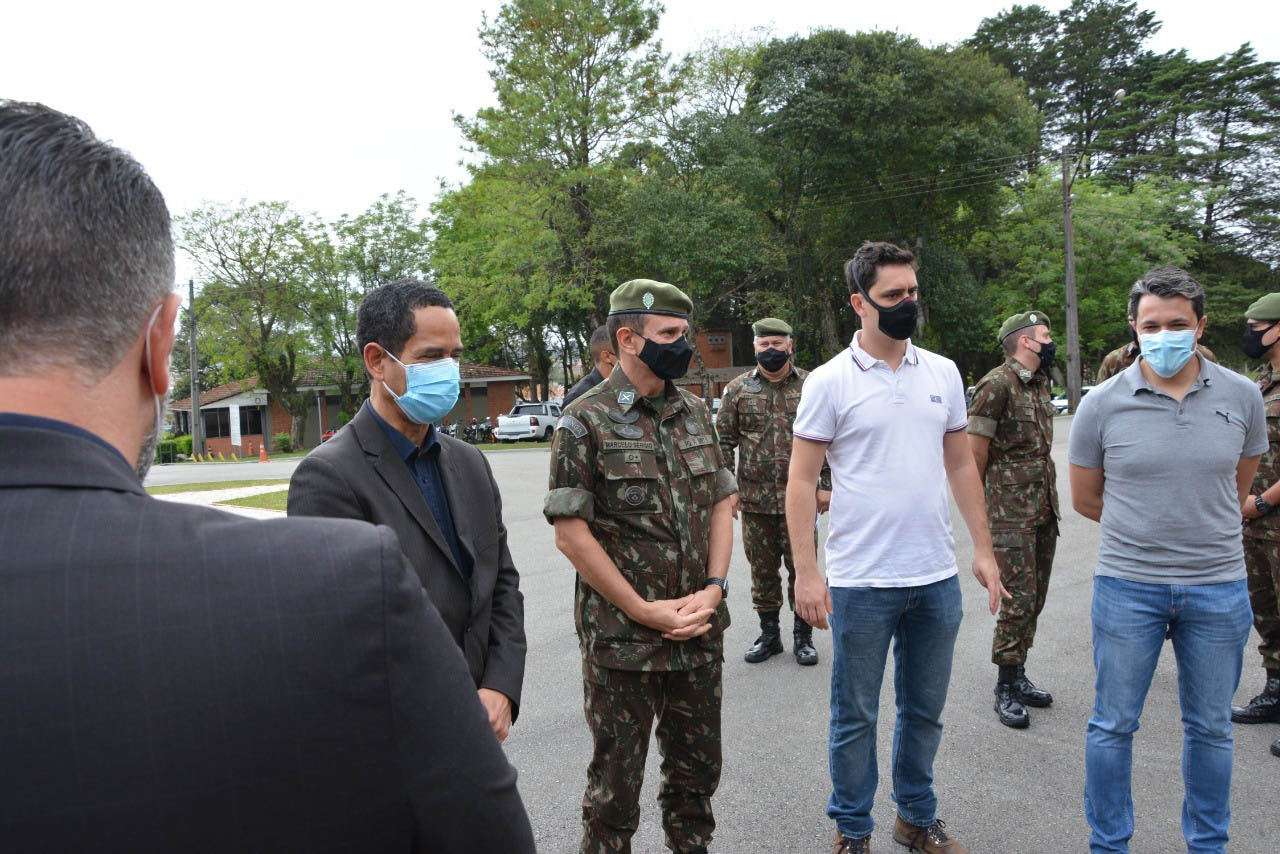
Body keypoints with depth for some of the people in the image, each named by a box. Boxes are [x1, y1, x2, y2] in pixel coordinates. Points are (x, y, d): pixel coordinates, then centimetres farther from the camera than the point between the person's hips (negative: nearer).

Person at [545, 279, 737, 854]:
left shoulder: (696, 413, 7)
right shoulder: (585, 423, -11)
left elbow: (721, 504, 9)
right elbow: (570, 532, -14)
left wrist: (713, 590, -4)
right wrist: (643, 611, -14)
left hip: (701, 632, 5)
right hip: (621, 639, -5)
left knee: (697, 767, 20)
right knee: (616, 781, 11)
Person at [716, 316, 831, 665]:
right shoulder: (737, 389, 4)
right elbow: (724, 442, 5)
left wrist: (826, 485, -1)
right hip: (755, 500, 1)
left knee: (802, 567, 6)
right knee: (762, 570, 11)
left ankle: (803, 636, 21)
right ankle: (769, 634, 26)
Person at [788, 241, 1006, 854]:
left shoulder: (943, 373, 6)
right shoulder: (830, 381, -7)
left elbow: (961, 466, 13)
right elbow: (802, 481, -7)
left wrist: (983, 549, 8)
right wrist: (806, 574, -13)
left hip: (937, 577, 4)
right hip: (861, 583, -4)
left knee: (925, 711, 18)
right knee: (855, 716, 10)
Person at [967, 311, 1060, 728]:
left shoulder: (1041, 383, 13)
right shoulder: (997, 384, -14)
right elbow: (975, 451, -12)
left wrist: (1049, 498, 19)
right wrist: (979, 502, -3)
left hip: (1045, 508, 8)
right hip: (1012, 513, -8)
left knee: (1035, 597, 13)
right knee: (1018, 599, -6)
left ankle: (1019, 674, 26)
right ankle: (1006, 688, 6)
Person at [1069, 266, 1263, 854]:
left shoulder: (1242, 396, 0)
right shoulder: (1102, 404, -6)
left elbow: (1236, 490, 15)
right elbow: (1085, 500, 4)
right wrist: (1148, 527, 7)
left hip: (1218, 587, 2)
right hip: (1128, 585, -2)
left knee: (1210, 728, 16)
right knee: (1114, 725, 8)